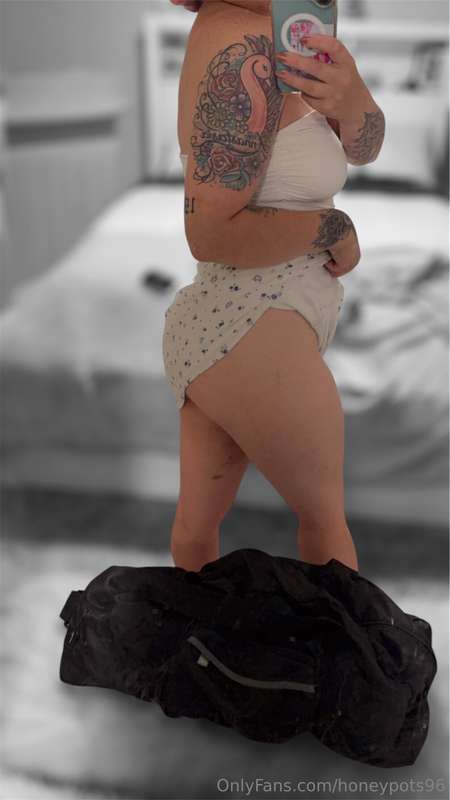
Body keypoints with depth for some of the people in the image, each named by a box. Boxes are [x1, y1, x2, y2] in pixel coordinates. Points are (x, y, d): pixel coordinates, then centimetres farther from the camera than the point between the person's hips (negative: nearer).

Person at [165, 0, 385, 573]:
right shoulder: (245, 50, -22)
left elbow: (362, 146, 2)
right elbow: (212, 235, -25)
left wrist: (349, 95, -20)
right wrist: (333, 228, -12)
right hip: (255, 339, -7)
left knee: (198, 521, 16)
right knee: (324, 513, 16)